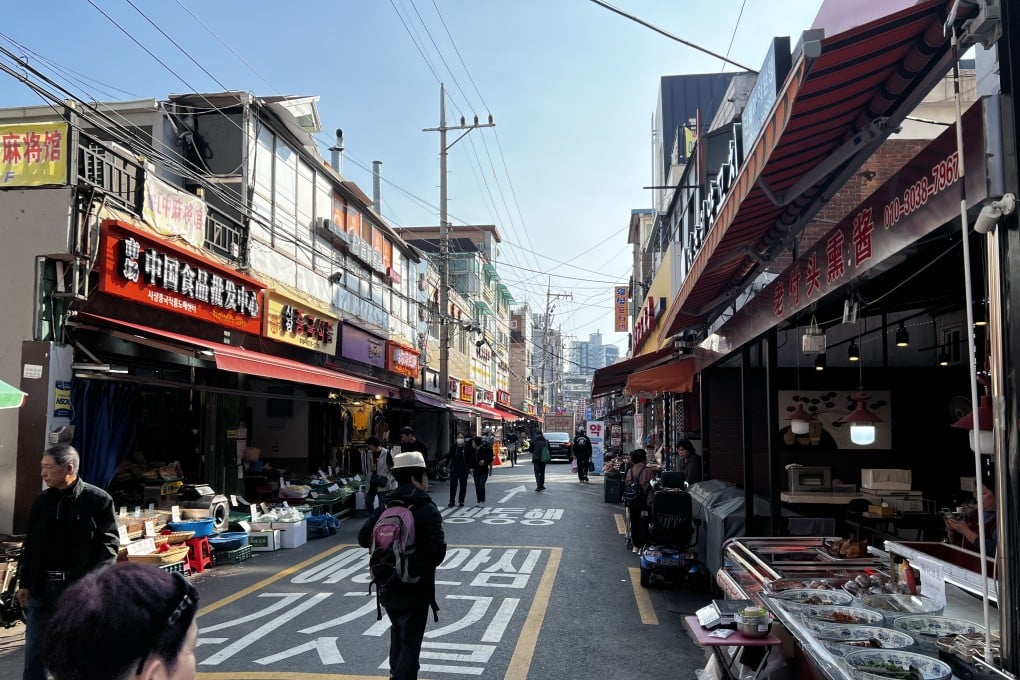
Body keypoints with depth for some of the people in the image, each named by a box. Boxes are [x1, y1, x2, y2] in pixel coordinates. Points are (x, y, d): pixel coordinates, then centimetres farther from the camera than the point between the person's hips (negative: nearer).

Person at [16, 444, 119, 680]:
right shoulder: (42, 502, 8)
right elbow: (31, 546, 15)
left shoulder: (98, 500, -9)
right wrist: (24, 583, 12)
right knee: (34, 652, 7)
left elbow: (109, 543, -9)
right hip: (42, 588, 5)